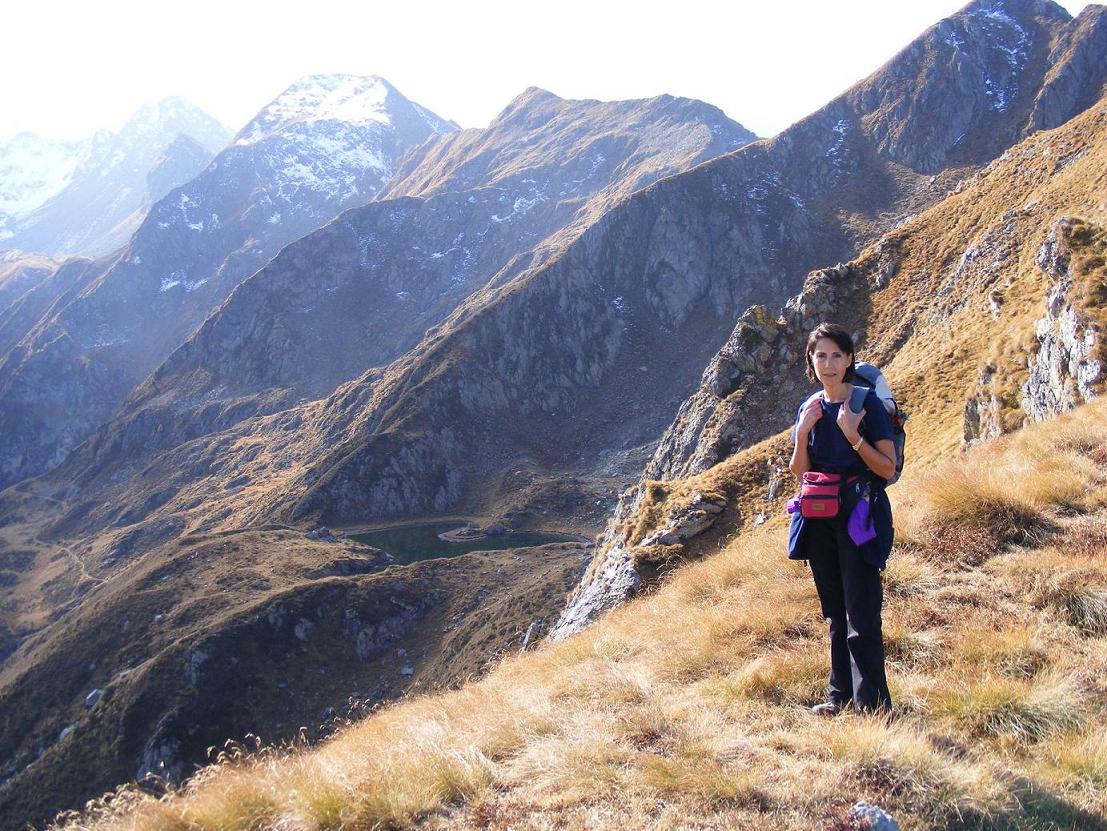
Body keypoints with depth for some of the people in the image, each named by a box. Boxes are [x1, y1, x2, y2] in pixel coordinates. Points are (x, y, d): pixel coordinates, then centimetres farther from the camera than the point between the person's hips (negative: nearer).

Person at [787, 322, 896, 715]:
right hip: (820, 517, 6)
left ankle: (872, 703, -2)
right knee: (835, 612, 13)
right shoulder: (809, 408, 9)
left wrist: (853, 435, -23)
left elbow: (888, 467, -11)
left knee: (861, 613, -9)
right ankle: (841, 694, 22)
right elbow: (799, 473, 9)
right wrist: (803, 433, -6)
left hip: (859, 515, -6)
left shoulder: (867, 403, -8)